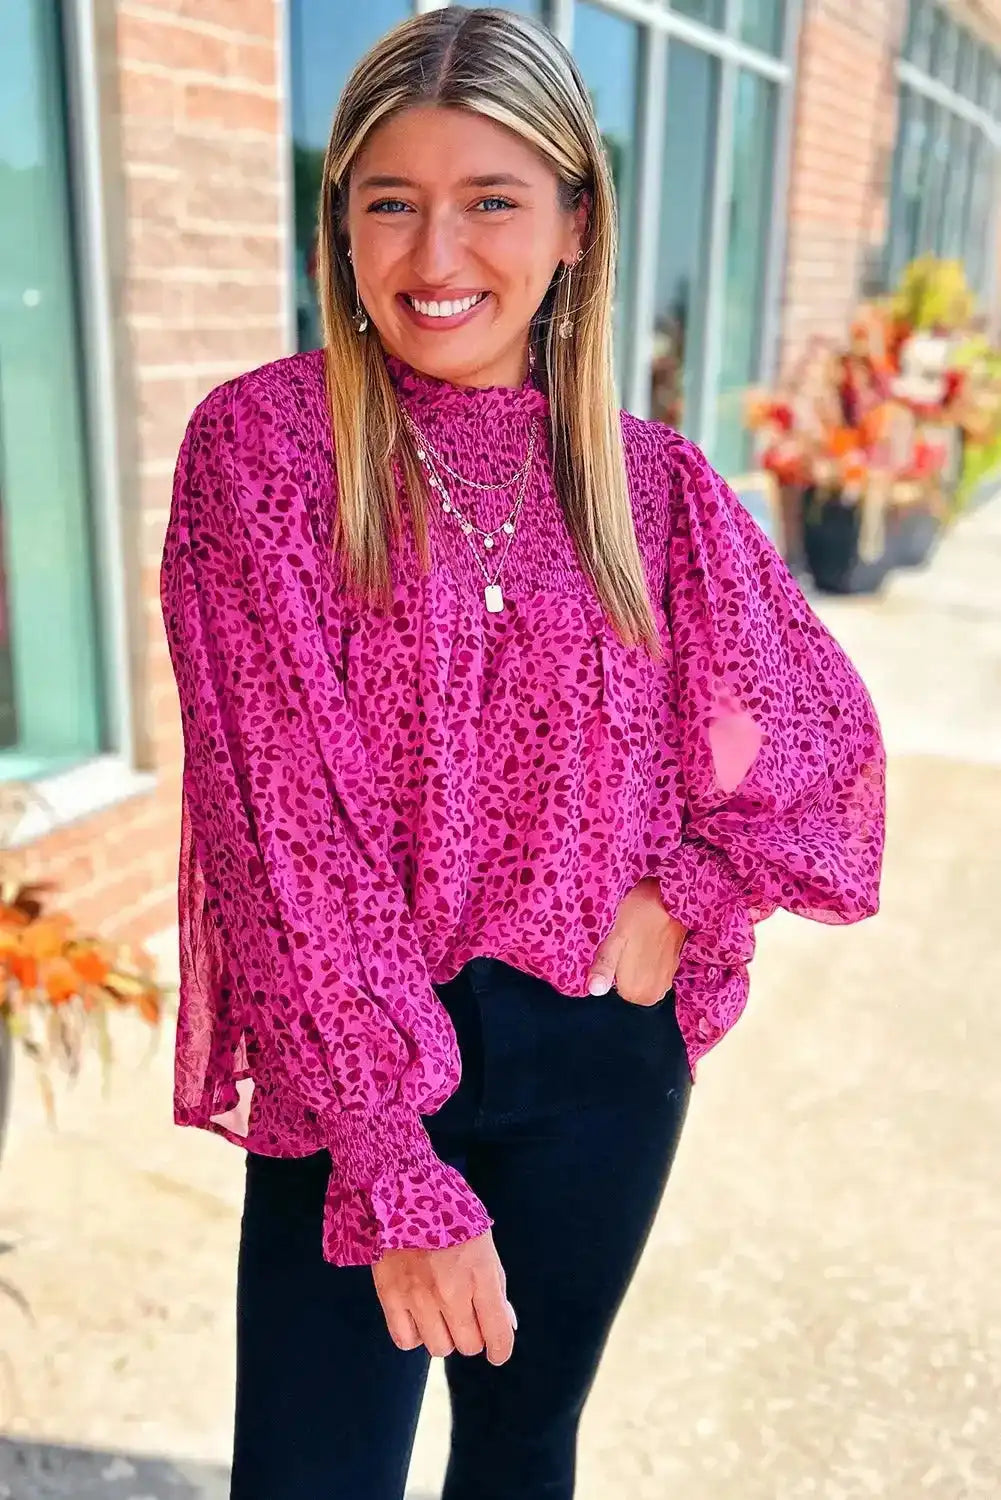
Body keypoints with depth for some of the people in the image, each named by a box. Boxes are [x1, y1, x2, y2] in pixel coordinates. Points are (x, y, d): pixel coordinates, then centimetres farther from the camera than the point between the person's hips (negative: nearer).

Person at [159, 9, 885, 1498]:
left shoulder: (649, 479, 1)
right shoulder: (263, 440, -8)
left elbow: (823, 726, 10)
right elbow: (278, 811, -14)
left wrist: (689, 897, -7)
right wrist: (393, 1156, -19)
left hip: (604, 1050, 3)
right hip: (356, 1059, -2)